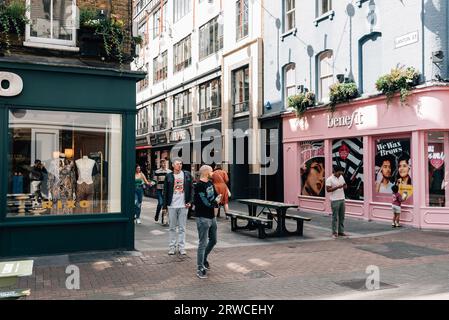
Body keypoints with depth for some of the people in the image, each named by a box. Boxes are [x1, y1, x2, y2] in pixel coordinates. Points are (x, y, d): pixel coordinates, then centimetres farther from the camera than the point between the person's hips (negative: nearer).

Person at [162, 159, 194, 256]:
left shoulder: (187, 175, 4)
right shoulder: (169, 176, 2)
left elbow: (191, 188, 6)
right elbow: (165, 192, 4)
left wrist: (190, 201, -4)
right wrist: (164, 206, 2)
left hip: (183, 205, 0)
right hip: (172, 205, 0)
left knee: (182, 228, 5)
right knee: (172, 227, 7)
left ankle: (182, 247, 12)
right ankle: (172, 247, 15)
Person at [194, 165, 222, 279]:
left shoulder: (210, 183, 11)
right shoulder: (199, 185, -17)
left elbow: (217, 196, 17)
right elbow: (206, 202, -22)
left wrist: (215, 204, -3)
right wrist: (215, 202, -4)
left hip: (212, 217, 9)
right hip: (203, 218, -9)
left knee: (213, 241, 20)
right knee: (203, 243, -4)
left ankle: (204, 258, 40)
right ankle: (200, 269, 5)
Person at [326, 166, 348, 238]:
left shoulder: (341, 177, 11)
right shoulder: (329, 179, -10)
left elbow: (345, 185, 18)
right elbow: (328, 189, -15)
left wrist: (345, 186, -6)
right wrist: (337, 187, -23)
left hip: (342, 200, 7)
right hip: (335, 201, -7)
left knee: (342, 216, 9)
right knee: (335, 217, -2)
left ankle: (341, 231, 17)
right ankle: (334, 232, 6)